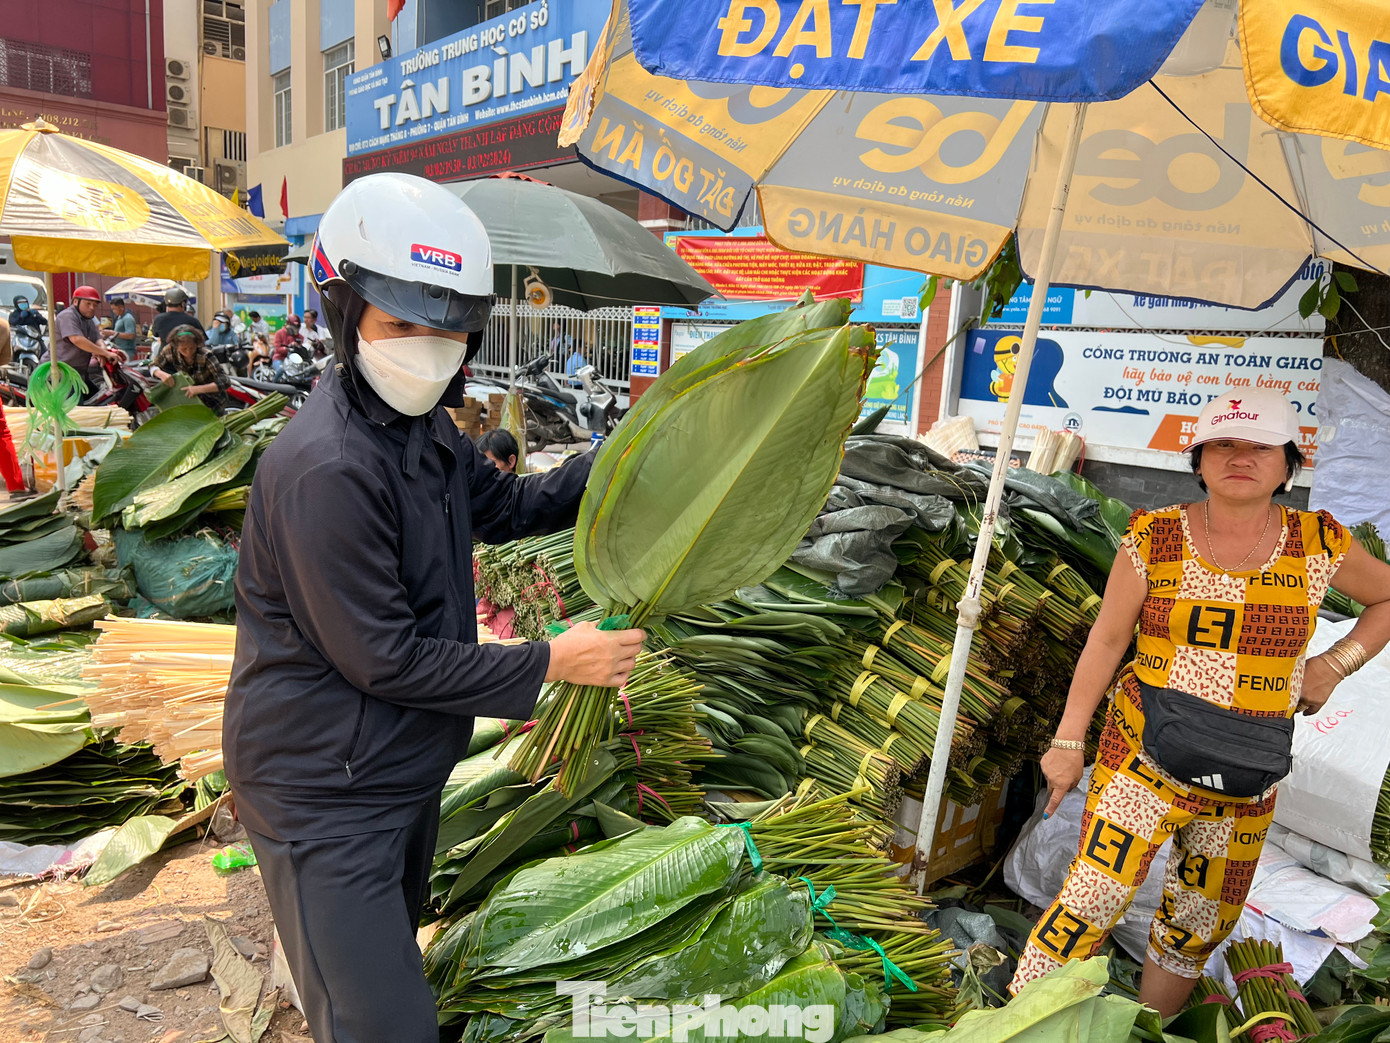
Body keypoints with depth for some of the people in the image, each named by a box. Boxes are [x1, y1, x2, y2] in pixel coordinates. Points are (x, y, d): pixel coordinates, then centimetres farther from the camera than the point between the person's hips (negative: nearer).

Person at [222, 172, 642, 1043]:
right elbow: (382, 660, -25)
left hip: (407, 770, 9)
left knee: (391, 961, 30)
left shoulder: (425, 425, 2)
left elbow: (507, 507, 16)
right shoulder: (324, 468, -29)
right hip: (328, 798, -9)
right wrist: (550, 663, -20)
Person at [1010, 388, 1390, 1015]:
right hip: (1145, 758, -3)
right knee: (1092, 902, -11)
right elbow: (1106, 640, -3)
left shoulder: (1319, 545, 0)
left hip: (1245, 781, 4)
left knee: (1198, 926, 15)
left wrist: (1334, 664, 3)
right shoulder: (1155, 538, -7)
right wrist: (1068, 741, -3)